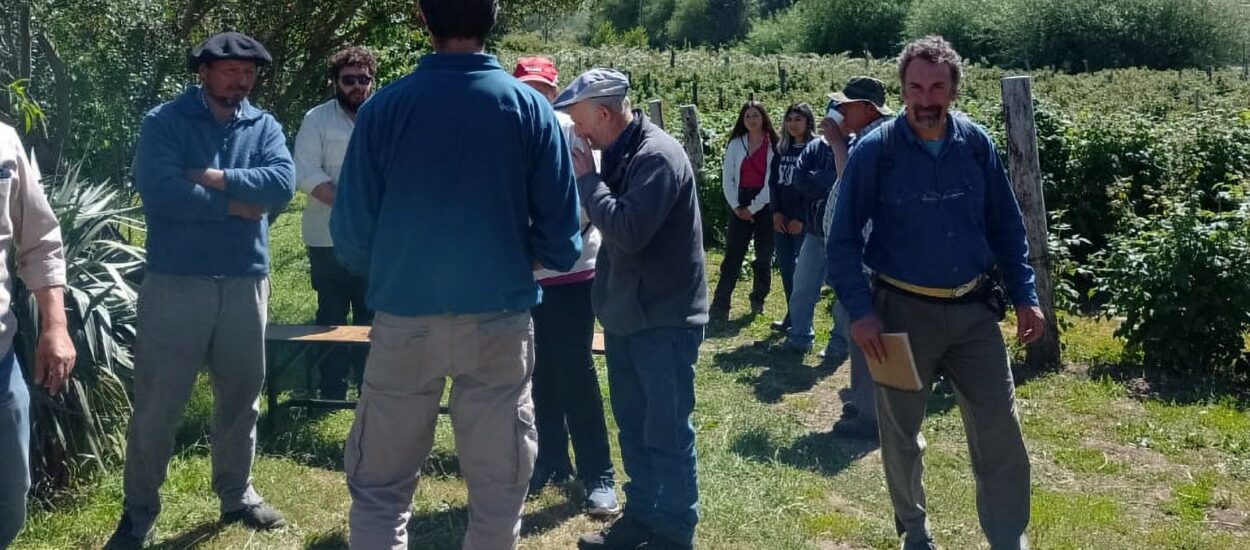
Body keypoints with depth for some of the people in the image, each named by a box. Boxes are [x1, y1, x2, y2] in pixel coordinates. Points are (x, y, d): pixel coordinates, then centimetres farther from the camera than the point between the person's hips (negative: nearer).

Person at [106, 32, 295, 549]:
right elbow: (159, 191, -19)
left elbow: (283, 182, -10)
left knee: (241, 396, 15)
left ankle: (236, 494, 32)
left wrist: (215, 178, -17)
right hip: (175, 282, -4)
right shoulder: (164, 122, -4)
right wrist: (235, 204, -13)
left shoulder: (263, 126, 7)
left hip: (246, 282, 4)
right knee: (156, 404, 3)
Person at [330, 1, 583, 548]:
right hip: (499, 322, 1)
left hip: (406, 322, 0)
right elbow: (562, 242, -4)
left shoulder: (384, 107, -5)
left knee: (379, 487, 13)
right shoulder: (531, 108, -4)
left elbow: (350, 238, -3)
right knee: (498, 491, 13)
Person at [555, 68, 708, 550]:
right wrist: (590, 179, -1)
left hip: (664, 318, -9)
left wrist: (586, 178, -18)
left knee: (666, 432, 2)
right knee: (633, 426, 18)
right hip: (627, 313, 9)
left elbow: (629, 231, -27)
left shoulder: (658, 155, -19)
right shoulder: (619, 153, 8)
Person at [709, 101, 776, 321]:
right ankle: (720, 307, -10)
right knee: (732, 256, -6)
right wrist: (736, 206, -5)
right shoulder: (735, 144, 8)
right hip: (740, 207, 1)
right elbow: (727, 177, 6)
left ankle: (758, 300, 24)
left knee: (764, 257, 7)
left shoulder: (774, 145, -2)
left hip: (765, 206, -1)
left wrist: (753, 208, -9)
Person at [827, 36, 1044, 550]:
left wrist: (1025, 296, 3)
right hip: (903, 311, -2)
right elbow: (843, 238, -7)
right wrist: (860, 312, -16)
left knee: (1000, 434, 2)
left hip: (974, 310, 2)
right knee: (901, 434, 13)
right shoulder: (875, 151, -11)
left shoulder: (976, 143, -2)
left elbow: (1006, 226, 7)